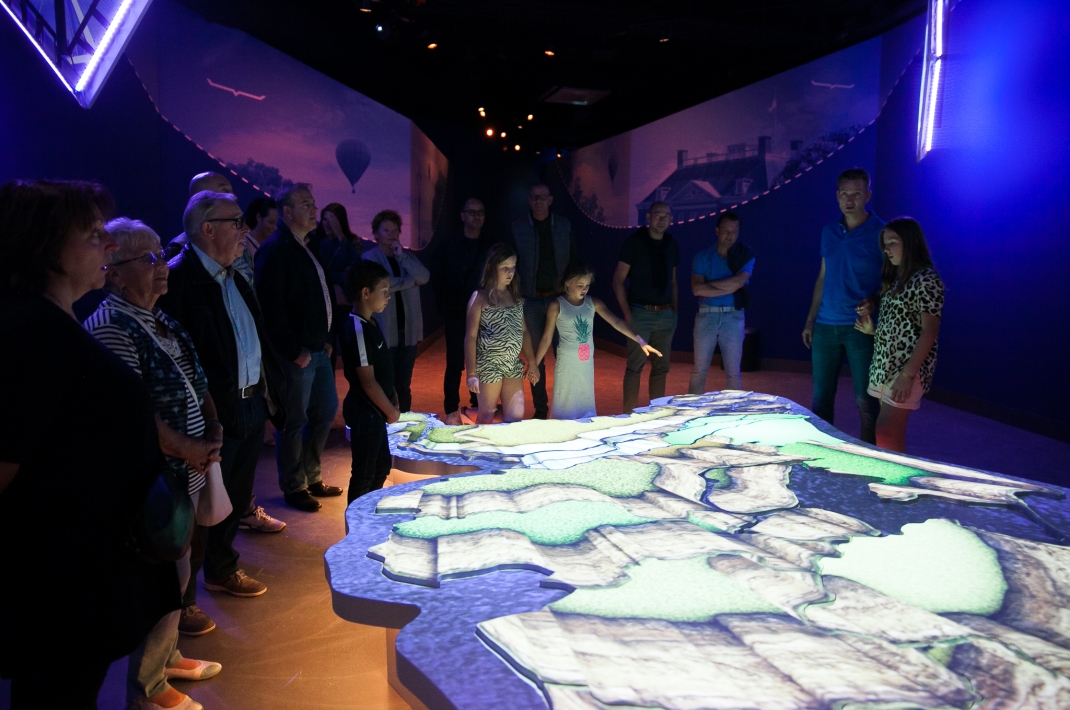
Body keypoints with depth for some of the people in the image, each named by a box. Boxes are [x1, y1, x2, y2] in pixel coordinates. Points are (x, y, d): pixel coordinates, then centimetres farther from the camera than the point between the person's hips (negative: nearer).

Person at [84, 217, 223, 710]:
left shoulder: (157, 319, 11)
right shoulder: (109, 327, -18)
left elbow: (193, 382, 17)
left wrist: (213, 432, 2)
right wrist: (189, 450, -15)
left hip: (186, 473, 9)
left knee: (175, 569, 21)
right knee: (169, 576, 1)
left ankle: (167, 656, 41)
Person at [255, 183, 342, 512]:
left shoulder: (308, 248, 14)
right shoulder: (275, 250, -14)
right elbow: (271, 307, -20)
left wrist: (326, 340, 11)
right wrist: (294, 351, -18)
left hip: (319, 350, 9)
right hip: (297, 355, -9)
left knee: (326, 411, 17)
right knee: (294, 422, 2)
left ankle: (311, 478, 32)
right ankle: (294, 488, 17)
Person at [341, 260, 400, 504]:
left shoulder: (369, 323, 7)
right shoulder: (358, 330, -23)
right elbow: (368, 382, -22)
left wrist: (392, 401, 11)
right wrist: (390, 411, -12)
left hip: (374, 411, 10)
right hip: (365, 412, -10)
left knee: (382, 466, 20)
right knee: (364, 474, 3)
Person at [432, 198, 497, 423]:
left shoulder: (492, 245, 5)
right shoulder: (448, 245, 1)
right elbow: (437, 280, 2)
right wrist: (445, 310, -4)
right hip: (456, 314, -2)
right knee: (455, 364, 0)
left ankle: (478, 406, 18)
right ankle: (452, 411, 9)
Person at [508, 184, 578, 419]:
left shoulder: (564, 226, 6)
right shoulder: (517, 228, 2)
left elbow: (573, 260, 8)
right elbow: (512, 264, 6)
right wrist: (518, 291, -2)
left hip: (559, 297, 1)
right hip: (531, 300, 0)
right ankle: (540, 407, 15)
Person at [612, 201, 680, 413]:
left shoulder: (671, 245, 9)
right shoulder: (634, 241, -6)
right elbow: (618, 280, -6)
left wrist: (675, 311, 9)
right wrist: (627, 313, -12)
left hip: (665, 314, 5)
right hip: (641, 313, -5)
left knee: (661, 367, 9)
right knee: (635, 366, -3)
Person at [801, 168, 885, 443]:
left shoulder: (880, 232, -5)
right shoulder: (829, 231, 11)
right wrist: (810, 321, 13)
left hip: (861, 327, -5)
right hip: (826, 327, 5)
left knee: (865, 401, 1)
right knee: (821, 397, 9)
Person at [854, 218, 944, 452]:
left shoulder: (926, 279, -11)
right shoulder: (896, 278, 16)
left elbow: (930, 331, -16)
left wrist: (908, 374, -22)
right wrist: (872, 329, 1)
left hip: (907, 368, -9)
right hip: (885, 365, 9)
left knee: (886, 434, -11)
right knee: (893, 433, 10)